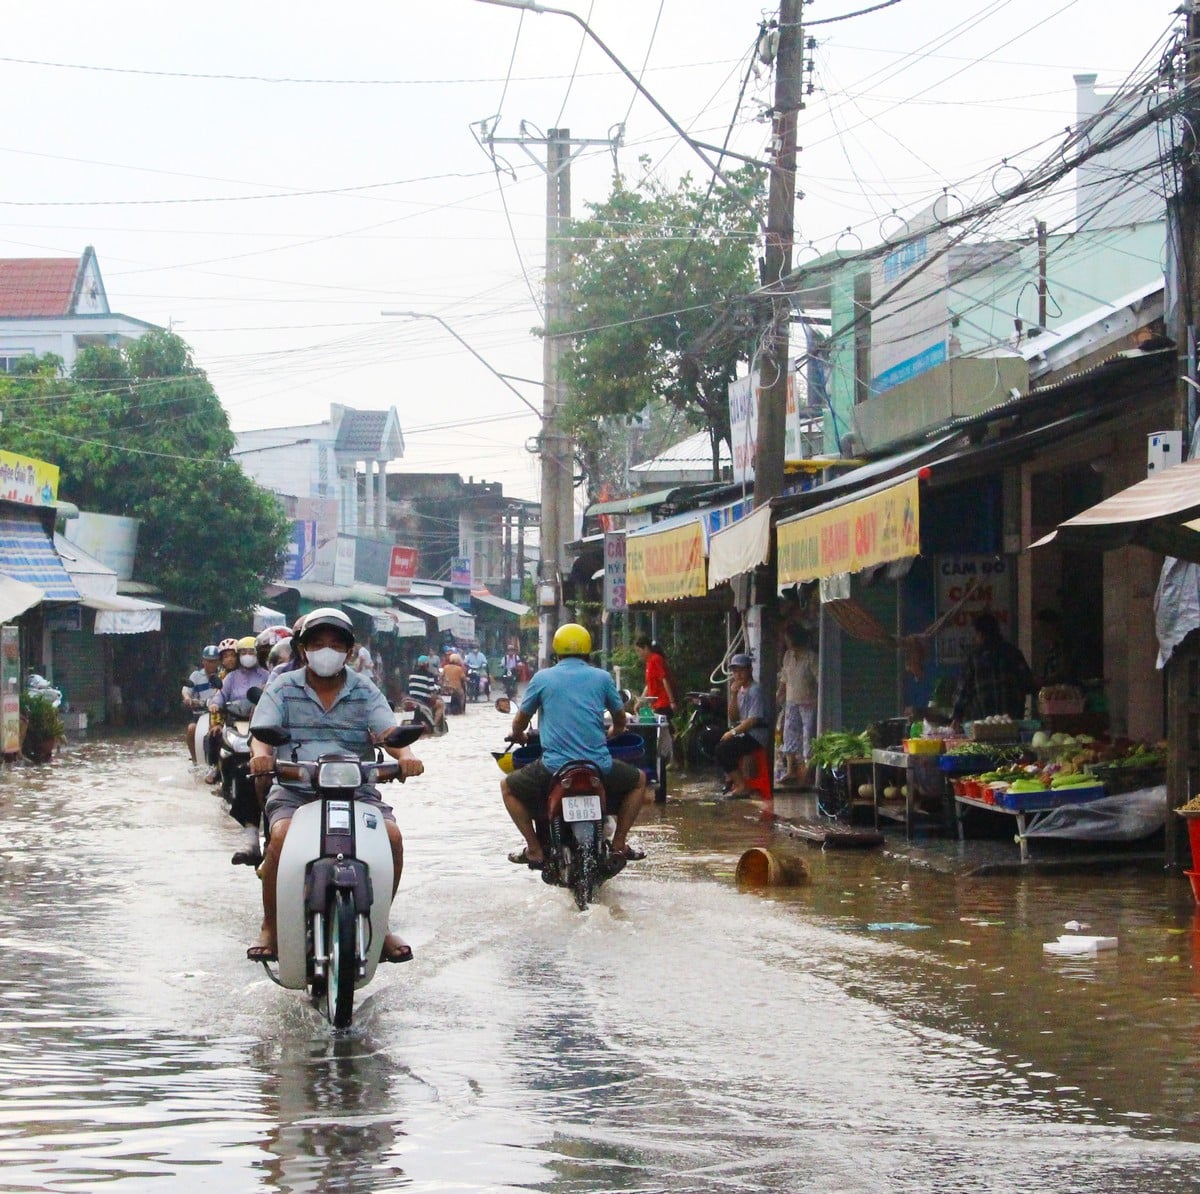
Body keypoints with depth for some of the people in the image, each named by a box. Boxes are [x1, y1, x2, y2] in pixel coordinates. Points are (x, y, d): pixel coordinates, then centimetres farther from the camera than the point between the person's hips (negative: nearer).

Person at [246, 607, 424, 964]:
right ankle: (270, 928, -13)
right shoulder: (283, 690, 8)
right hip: (294, 790, -1)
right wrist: (260, 753, -31)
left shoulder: (365, 692, 11)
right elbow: (262, 731, -6)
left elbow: (387, 731, -3)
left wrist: (406, 755, -27)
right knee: (282, 836, -32)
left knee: (391, 835, -24)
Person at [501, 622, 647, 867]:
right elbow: (620, 720, 21)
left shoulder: (542, 678, 5)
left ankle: (534, 849, 13)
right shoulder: (601, 677, 7)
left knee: (508, 787, 24)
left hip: (553, 768, -1)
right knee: (639, 780, 29)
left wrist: (518, 736, 38)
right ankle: (619, 844, 19)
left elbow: (519, 723, 13)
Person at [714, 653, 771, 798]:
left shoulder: (755, 690, -13)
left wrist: (733, 732, -17)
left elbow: (753, 720, -20)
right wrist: (733, 695, 0)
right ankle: (731, 775, 12)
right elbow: (733, 718, 10)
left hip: (756, 735, -10)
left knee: (722, 749, -24)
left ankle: (742, 786, -18)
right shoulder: (741, 690, 14)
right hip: (743, 732, 10)